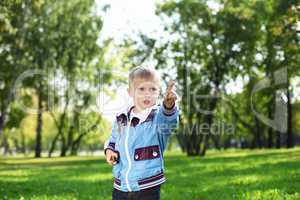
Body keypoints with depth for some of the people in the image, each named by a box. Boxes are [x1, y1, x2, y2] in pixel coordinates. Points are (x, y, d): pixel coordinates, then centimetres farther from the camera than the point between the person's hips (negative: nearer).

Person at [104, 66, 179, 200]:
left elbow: (168, 121, -36)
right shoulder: (121, 118, 4)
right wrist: (109, 149, 2)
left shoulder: (157, 116, -11)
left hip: (148, 189, -4)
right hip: (120, 187, 5)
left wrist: (169, 106, -57)